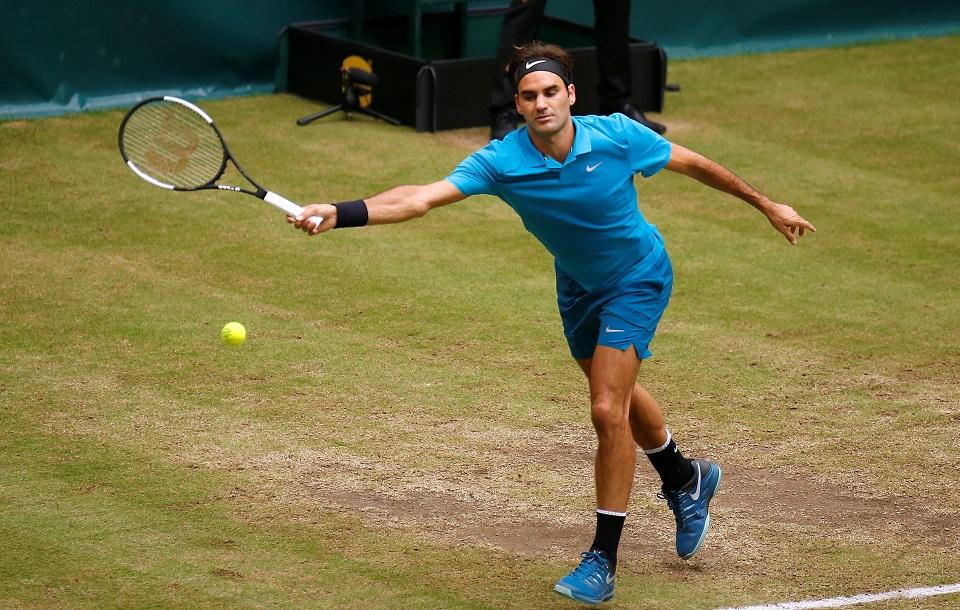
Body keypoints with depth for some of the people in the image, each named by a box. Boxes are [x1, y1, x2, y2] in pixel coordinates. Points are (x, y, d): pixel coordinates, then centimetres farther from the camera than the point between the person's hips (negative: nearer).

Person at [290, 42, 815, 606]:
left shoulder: (617, 137, -28)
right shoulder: (501, 162, -27)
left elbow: (693, 163, -11)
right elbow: (421, 198, -37)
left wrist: (767, 205, -1)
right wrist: (339, 214, -53)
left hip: (637, 279, -4)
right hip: (578, 287, 4)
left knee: (609, 411, -16)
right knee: (620, 397, 24)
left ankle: (604, 560, -5)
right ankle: (686, 480, 55)